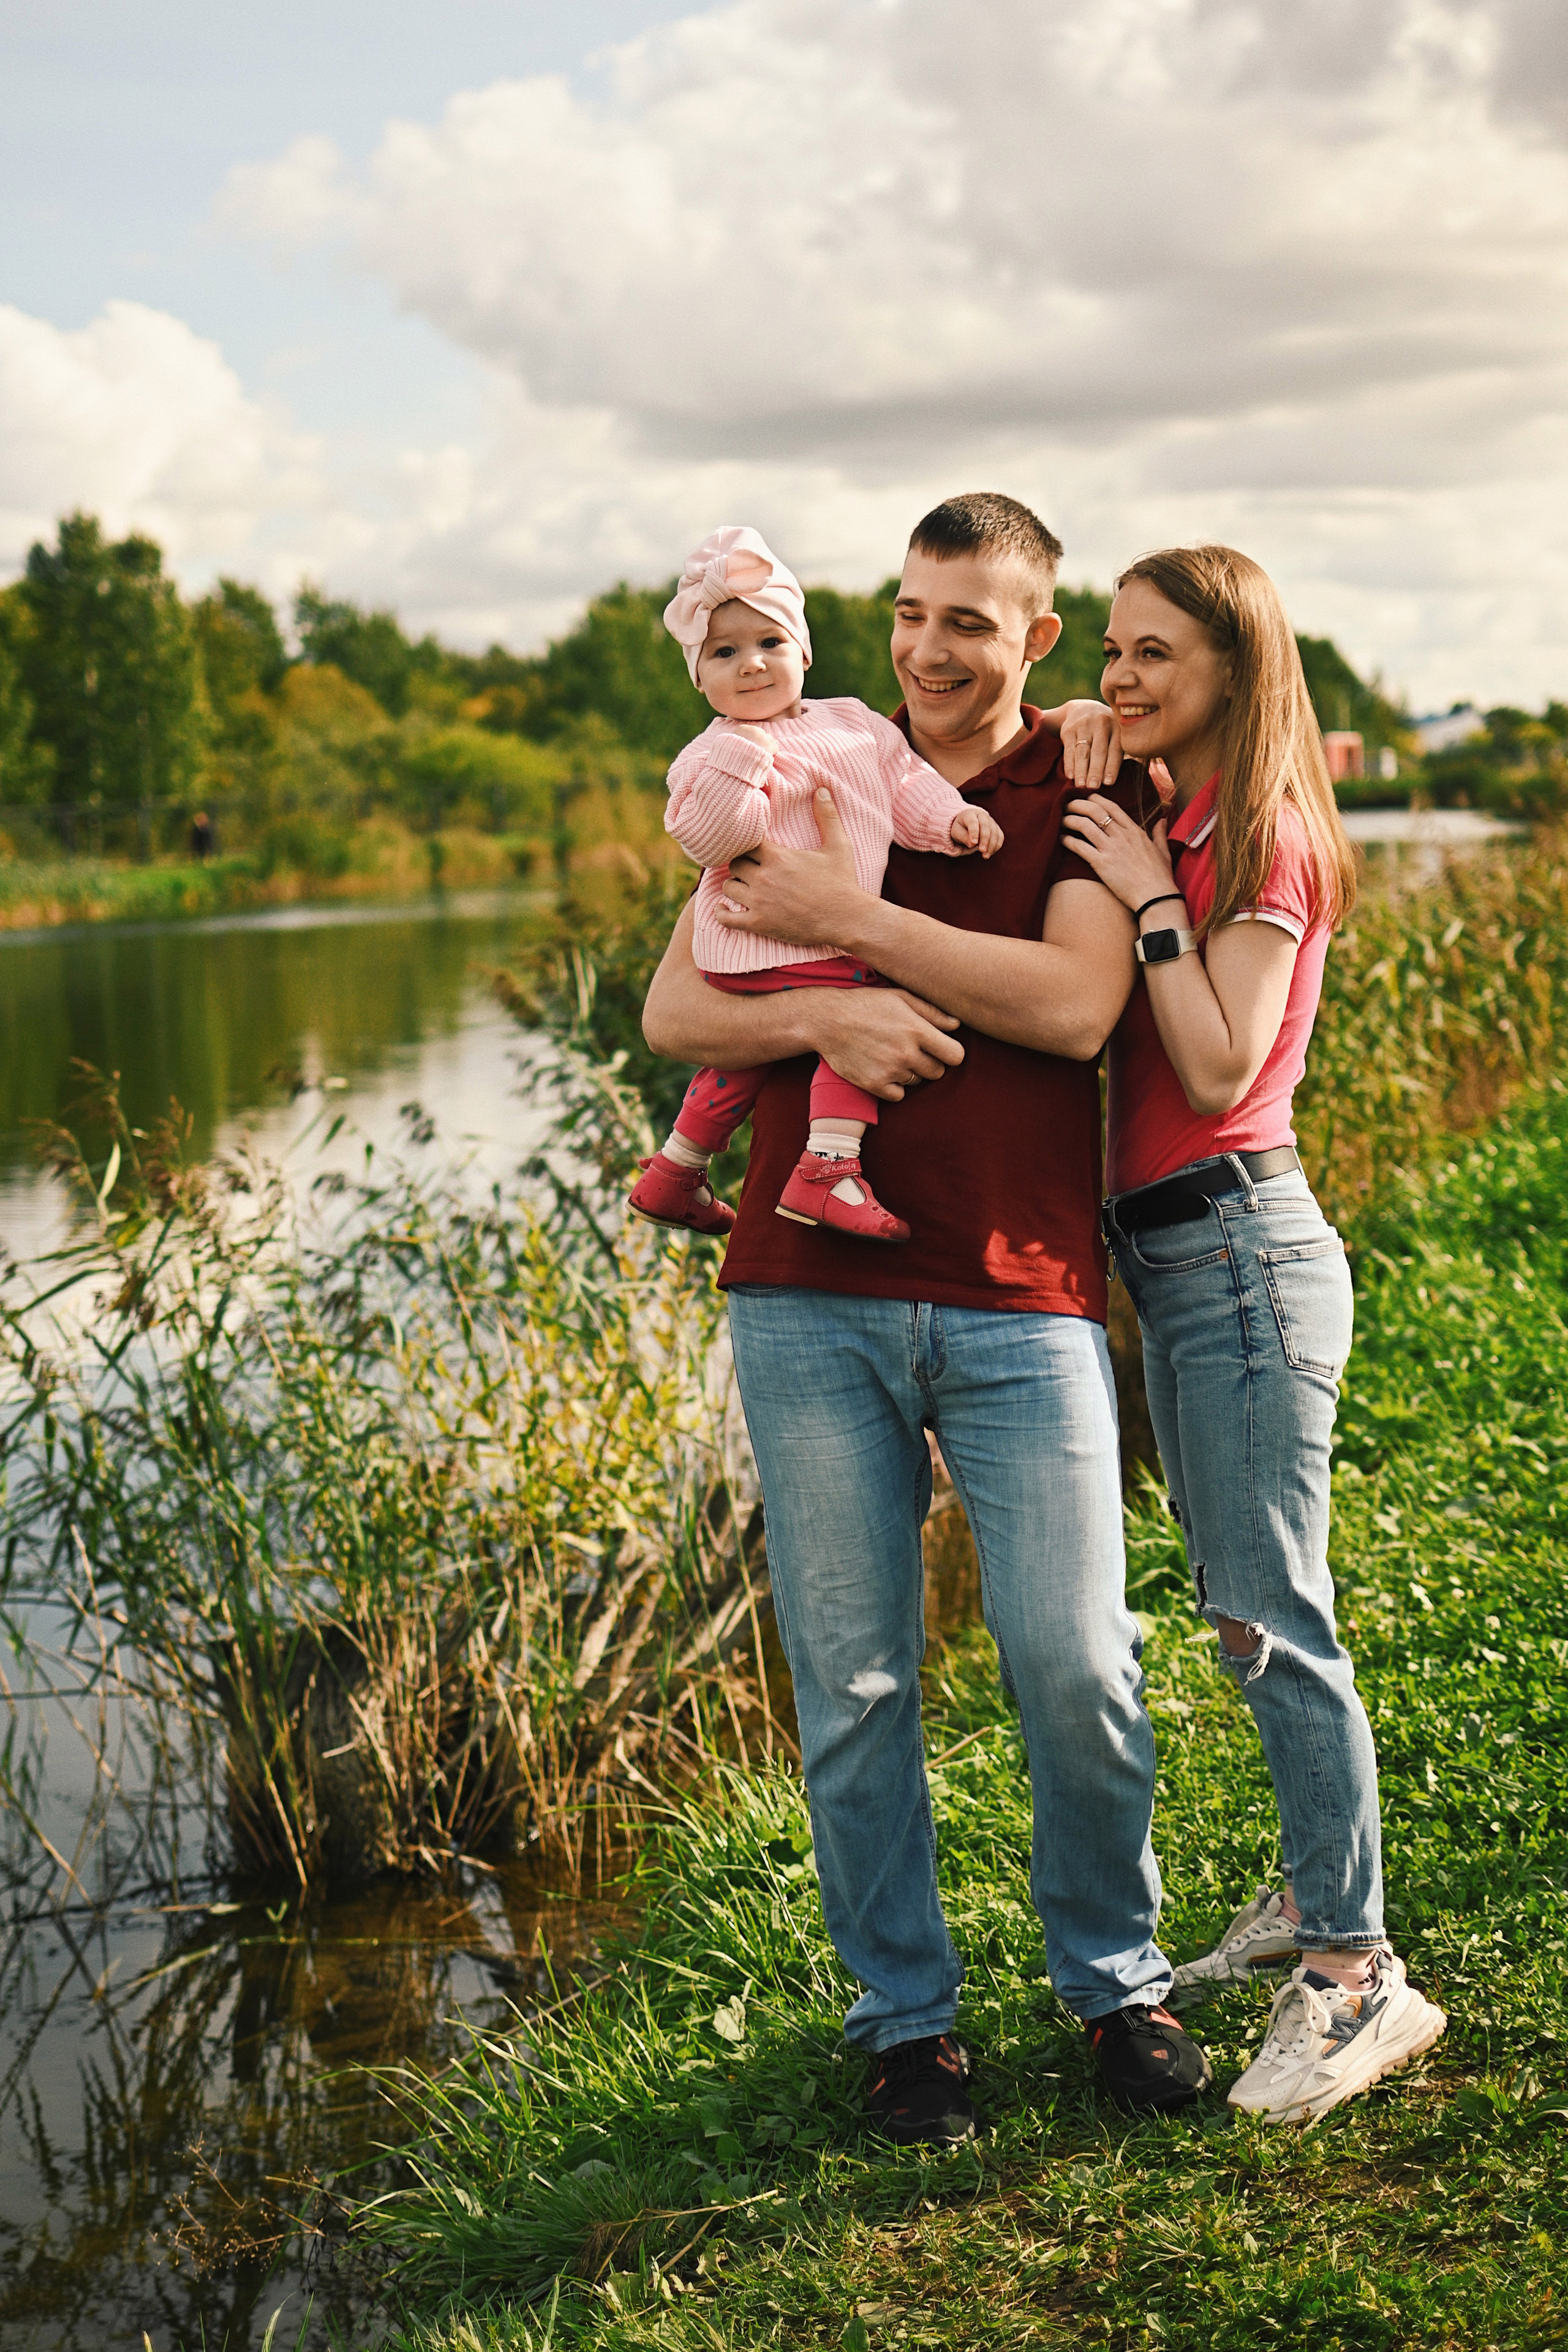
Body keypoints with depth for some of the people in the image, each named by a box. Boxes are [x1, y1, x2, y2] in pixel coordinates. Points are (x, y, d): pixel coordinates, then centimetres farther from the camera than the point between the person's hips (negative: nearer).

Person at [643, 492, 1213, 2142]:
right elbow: (673, 1012, 7)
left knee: (1077, 1664, -2)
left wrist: (849, 918, -13)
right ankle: (904, 2016, 20)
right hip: (812, 1289, 2)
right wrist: (825, 1017, -12)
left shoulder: (1088, 794, 5)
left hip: (1022, 1294, -2)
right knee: (850, 1680, 4)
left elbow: (1075, 1004, -12)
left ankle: (1115, 1978, 22)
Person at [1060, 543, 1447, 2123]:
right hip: (1169, 1255, 9)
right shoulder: (1165, 832, 14)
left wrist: (1150, 900, -15)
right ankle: (1315, 1888, 30)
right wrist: (1098, 849, 5)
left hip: (1241, 1246, -9)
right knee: (1240, 1607, 16)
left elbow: (1222, 1068, -18)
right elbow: (1096, 1020, 11)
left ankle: (1359, 1975, -3)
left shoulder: (1264, 838, -10)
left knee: (1272, 1618, -9)